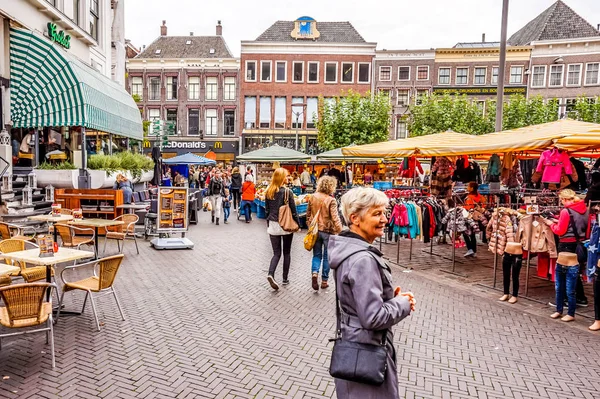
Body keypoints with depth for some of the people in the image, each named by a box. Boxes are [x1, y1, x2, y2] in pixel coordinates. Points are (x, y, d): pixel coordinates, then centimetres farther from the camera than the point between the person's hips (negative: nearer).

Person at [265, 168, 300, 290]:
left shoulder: (268, 192, 1)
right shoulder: (287, 192, -12)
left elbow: (267, 210, 9)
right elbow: (293, 211, -8)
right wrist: (298, 224, 2)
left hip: (273, 225, 3)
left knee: (276, 253, 8)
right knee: (286, 253, 12)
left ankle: (271, 274, -14)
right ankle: (285, 278, 19)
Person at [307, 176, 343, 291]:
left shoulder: (312, 197, 0)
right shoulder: (331, 200, -16)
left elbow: (308, 214, 9)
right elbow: (335, 218, -19)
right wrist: (340, 232, -12)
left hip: (315, 230, 4)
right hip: (328, 231, -4)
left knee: (317, 254, 16)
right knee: (327, 256, 10)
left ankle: (315, 273, -7)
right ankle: (324, 281, 17)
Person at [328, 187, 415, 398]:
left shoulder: (348, 249, 3)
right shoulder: (363, 259, -27)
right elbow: (373, 317, -28)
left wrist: (393, 298, 1)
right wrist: (403, 304, -11)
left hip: (354, 342, 9)